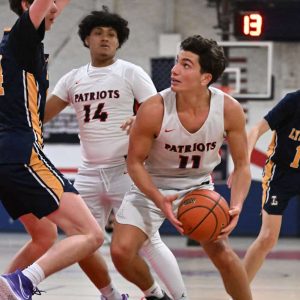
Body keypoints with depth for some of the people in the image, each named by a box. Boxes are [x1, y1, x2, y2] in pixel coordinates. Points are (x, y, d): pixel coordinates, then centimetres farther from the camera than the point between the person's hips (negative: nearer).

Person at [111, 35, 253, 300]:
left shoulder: (229, 110, -22)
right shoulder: (154, 110, -28)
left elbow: (241, 165, -9)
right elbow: (135, 162, -15)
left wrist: (236, 206, -26)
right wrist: (160, 201, -30)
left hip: (198, 187, 1)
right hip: (153, 186, -1)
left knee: (222, 253, -13)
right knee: (122, 251, -14)